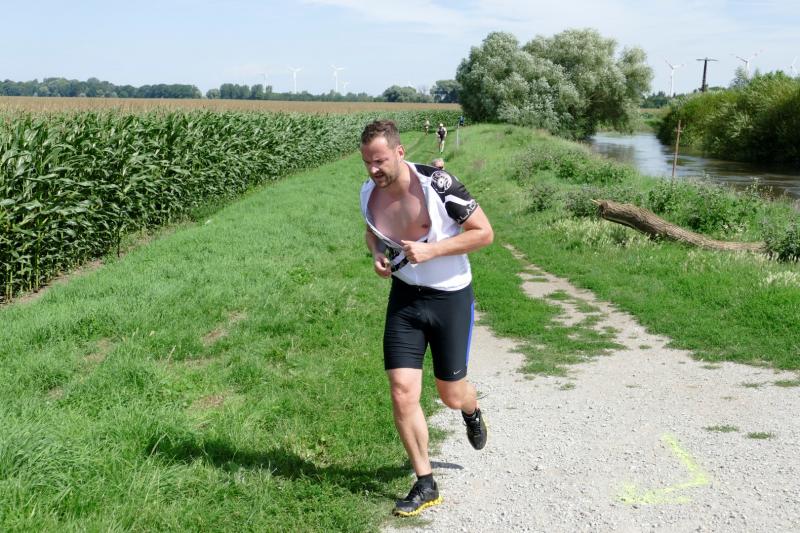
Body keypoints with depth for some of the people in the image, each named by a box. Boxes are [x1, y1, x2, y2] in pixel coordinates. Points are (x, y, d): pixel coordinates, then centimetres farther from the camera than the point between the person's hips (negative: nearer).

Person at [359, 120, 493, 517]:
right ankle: (425, 484, 11)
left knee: (451, 395, 8)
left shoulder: (437, 185, -22)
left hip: (450, 297, -3)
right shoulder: (369, 194, -6)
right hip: (404, 298, 4)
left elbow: (484, 233, -15)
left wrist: (431, 251, -25)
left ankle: (472, 411, 48)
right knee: (402, 393, -6)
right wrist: (377, 254, -7)